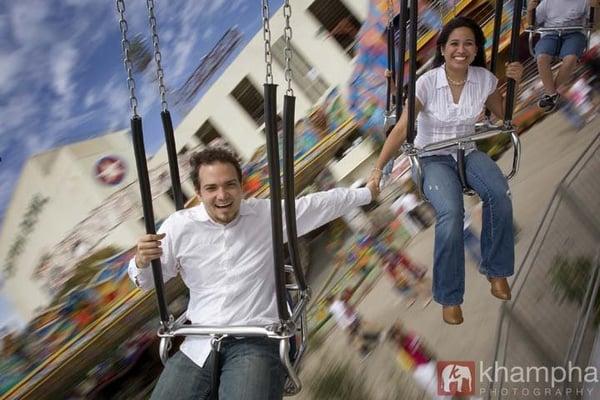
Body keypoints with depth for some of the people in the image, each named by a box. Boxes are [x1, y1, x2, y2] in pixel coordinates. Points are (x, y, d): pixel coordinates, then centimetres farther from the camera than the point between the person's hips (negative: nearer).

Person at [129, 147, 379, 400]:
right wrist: (141, 261, -10)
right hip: (200, 344, 2)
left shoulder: (269, 215, 1)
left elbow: (324, 203, 16)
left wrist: (367, 193, 27)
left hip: (256, 341, -2)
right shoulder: (179, 225, 2)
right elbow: (147, 281, 13)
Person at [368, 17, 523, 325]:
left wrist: (514, 84, -4)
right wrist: (378, 168, -28)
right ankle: (449, 297, -14)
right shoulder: (427, 83, -14)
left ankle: (496, 271, -7)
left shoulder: (484, 79, -4)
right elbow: (401, 129, -19)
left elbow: (505, 115, 13)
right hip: (433, 158, -3)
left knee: (500, 194, -31)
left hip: (467, 153, 3)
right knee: (451, 212, -33)